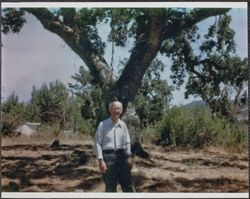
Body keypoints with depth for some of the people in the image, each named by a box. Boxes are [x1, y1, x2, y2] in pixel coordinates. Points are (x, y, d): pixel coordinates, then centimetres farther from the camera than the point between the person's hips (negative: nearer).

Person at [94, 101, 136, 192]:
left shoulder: (123, 125, 8)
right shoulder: (103, 125, -4)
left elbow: (127, 142, 14)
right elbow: (97, 143, -6)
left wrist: (129, 157, 4)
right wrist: (100, 160, -13)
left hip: (121, 156, 4)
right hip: (108, 156, -4)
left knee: (128, 184, 6)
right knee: (110, 187, 4)